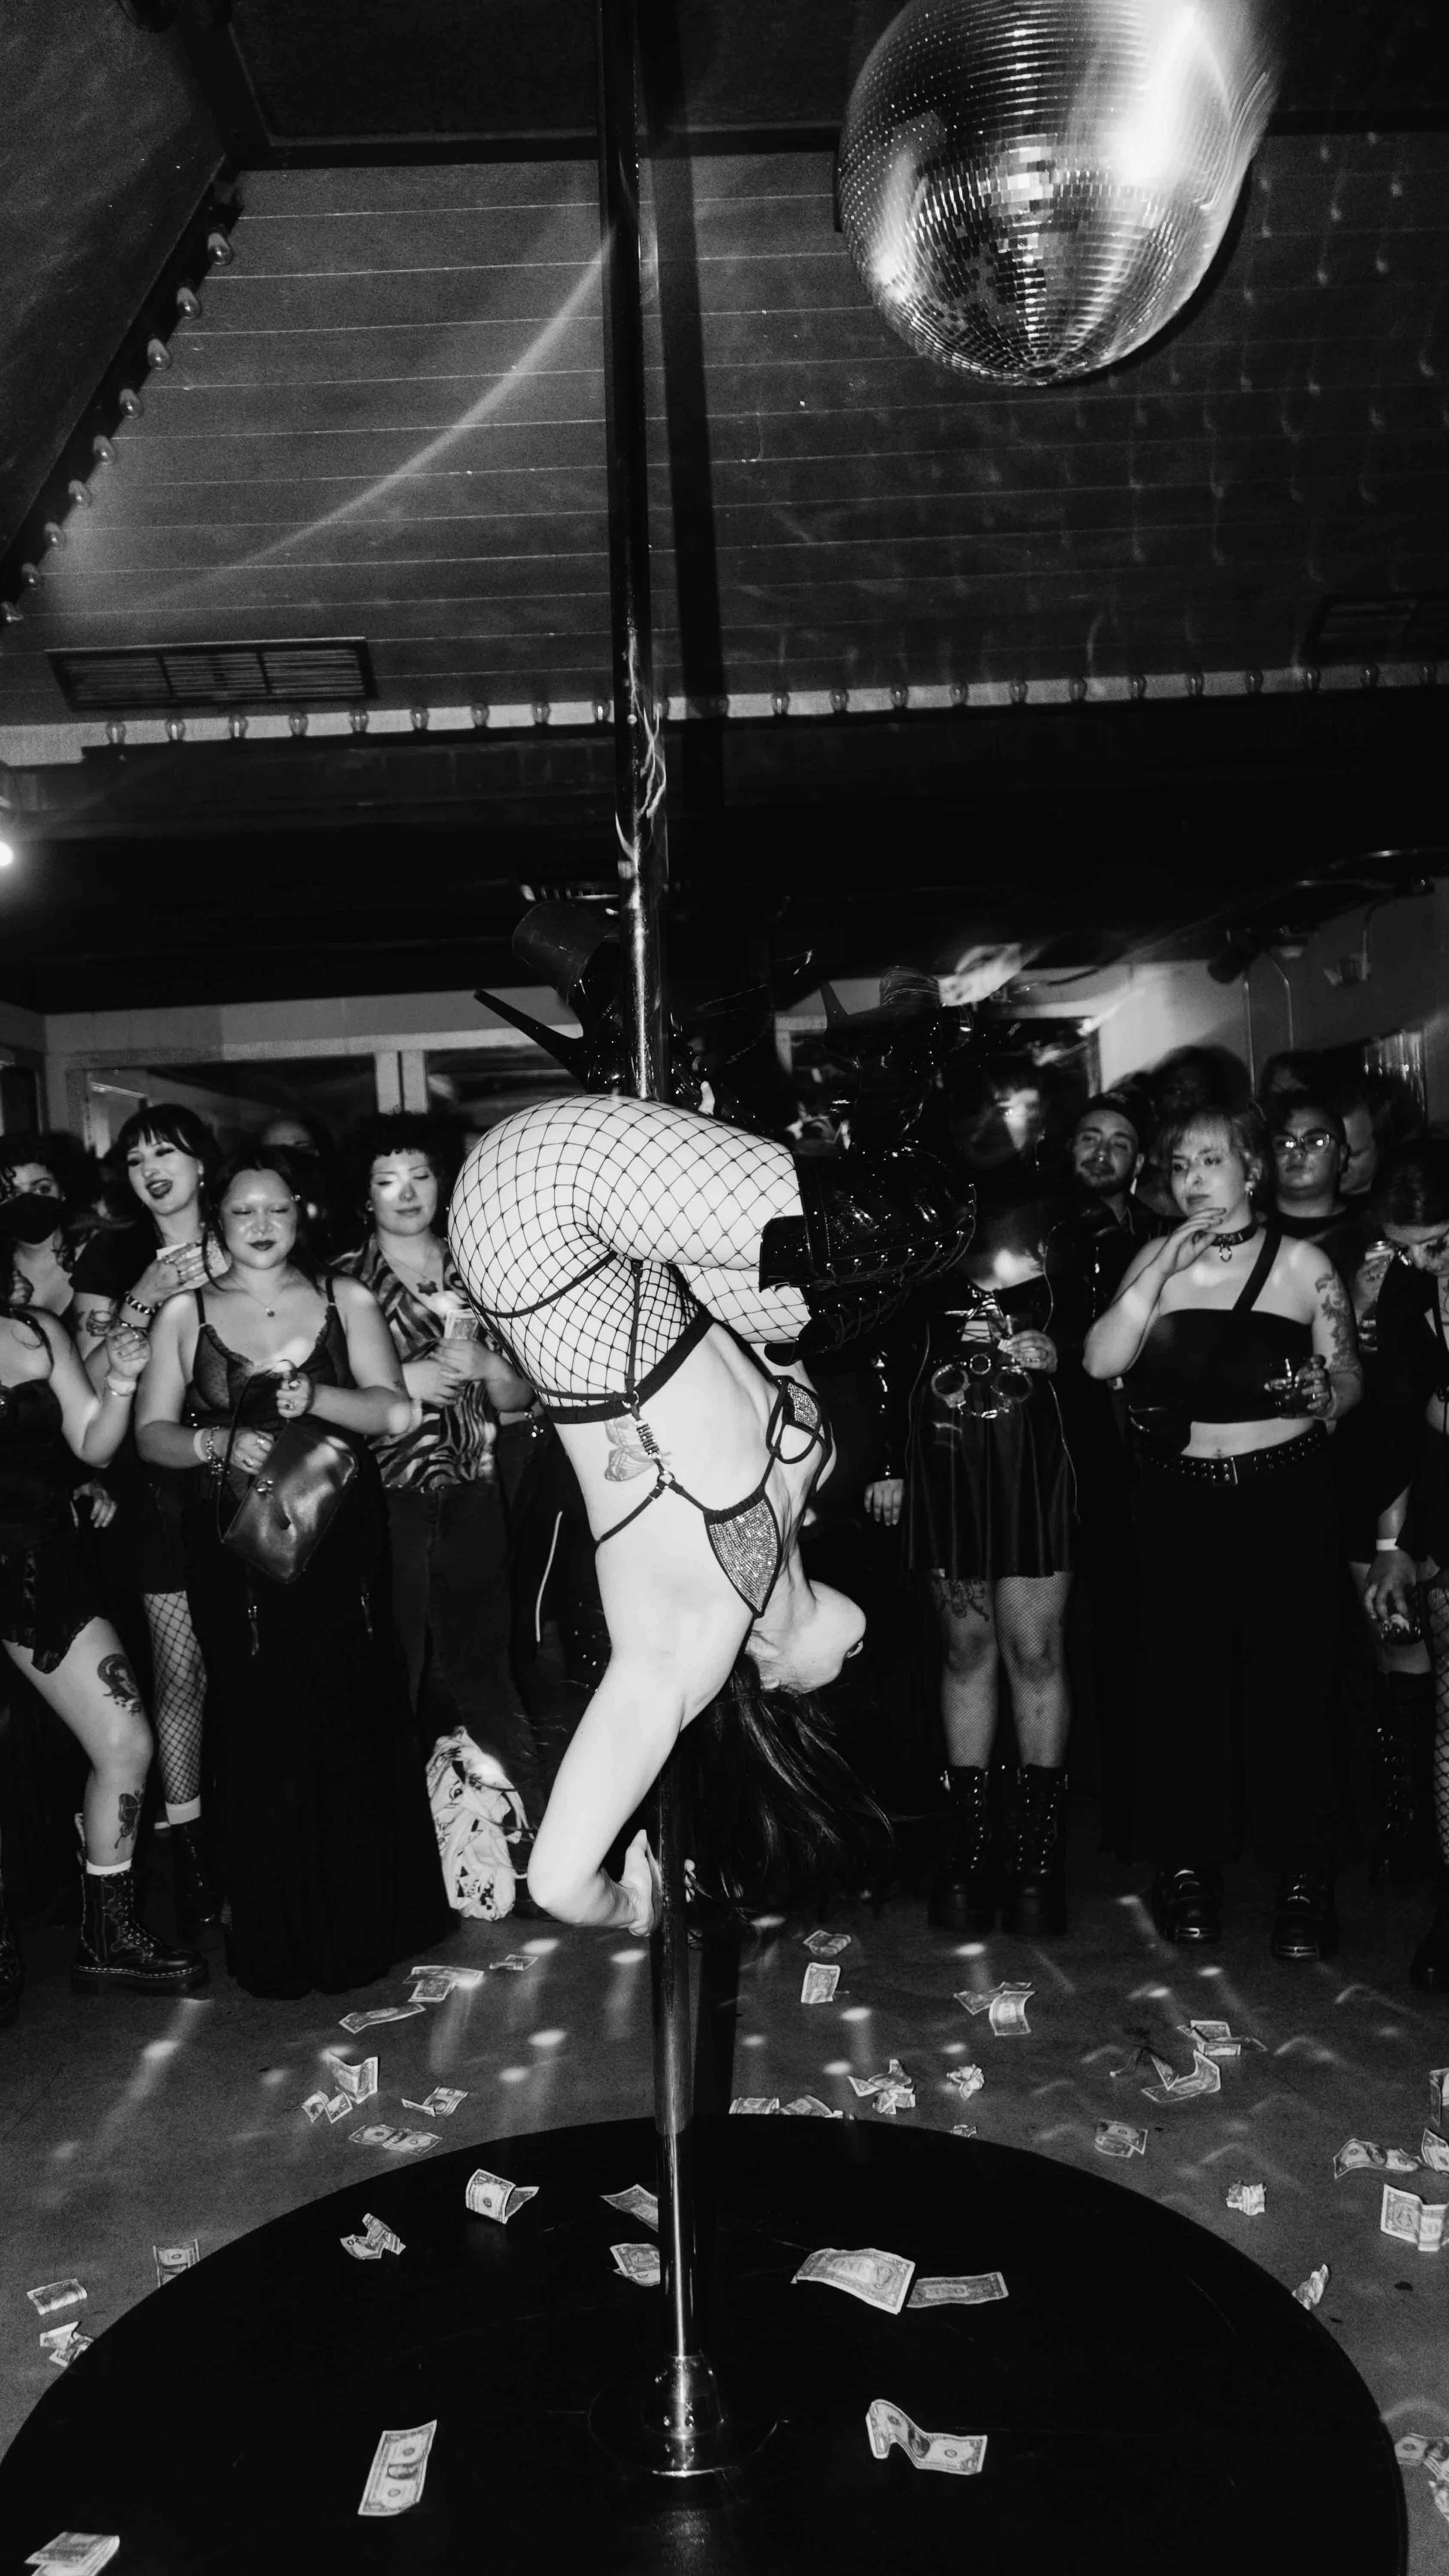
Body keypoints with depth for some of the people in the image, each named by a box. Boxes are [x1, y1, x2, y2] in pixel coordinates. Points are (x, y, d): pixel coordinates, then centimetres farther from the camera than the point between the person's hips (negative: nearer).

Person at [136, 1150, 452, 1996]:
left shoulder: (347, 1300, 7)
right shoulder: (185, 1314, 8)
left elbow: (394, 1409, 0)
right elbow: (152, 1433, 5)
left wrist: (317, 1397, -17)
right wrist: (219, 1443, -14)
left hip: (340, 1537, 0)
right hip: (234, 1545, 0)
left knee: (351, 1720, 0)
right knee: (258, 1731, -1)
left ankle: (363, 1922, 17)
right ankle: (279, 1940, 14)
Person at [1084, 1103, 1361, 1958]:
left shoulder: (1302, 1263, 0)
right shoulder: (1155, 1260, 5)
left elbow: (1351, 1380, 5)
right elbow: (1102, 1362, -7)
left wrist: (1324, 1389, -18)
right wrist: (1160, 1271, -14)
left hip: (1286, 1495, -2)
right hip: (1179, 1497, 2)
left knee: (1291, 1680, 0)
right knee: (1182, 1679, 5)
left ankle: (1306, 1879, 14)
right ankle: (1189, 1865, 20)